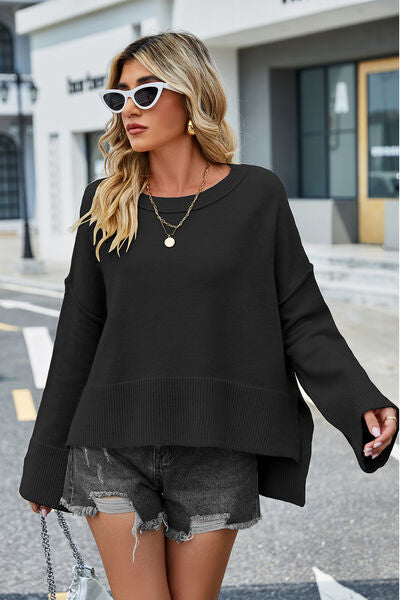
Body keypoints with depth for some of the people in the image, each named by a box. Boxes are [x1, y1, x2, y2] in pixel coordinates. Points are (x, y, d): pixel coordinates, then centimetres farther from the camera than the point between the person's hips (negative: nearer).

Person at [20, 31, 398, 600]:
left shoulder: (257, 195, 0)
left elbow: (302, 320, -1)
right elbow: (79, 333, 8)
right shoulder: (106, 202, 5)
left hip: (216, 452, -1)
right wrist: (46, 459, 10)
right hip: (114, 451, 1)